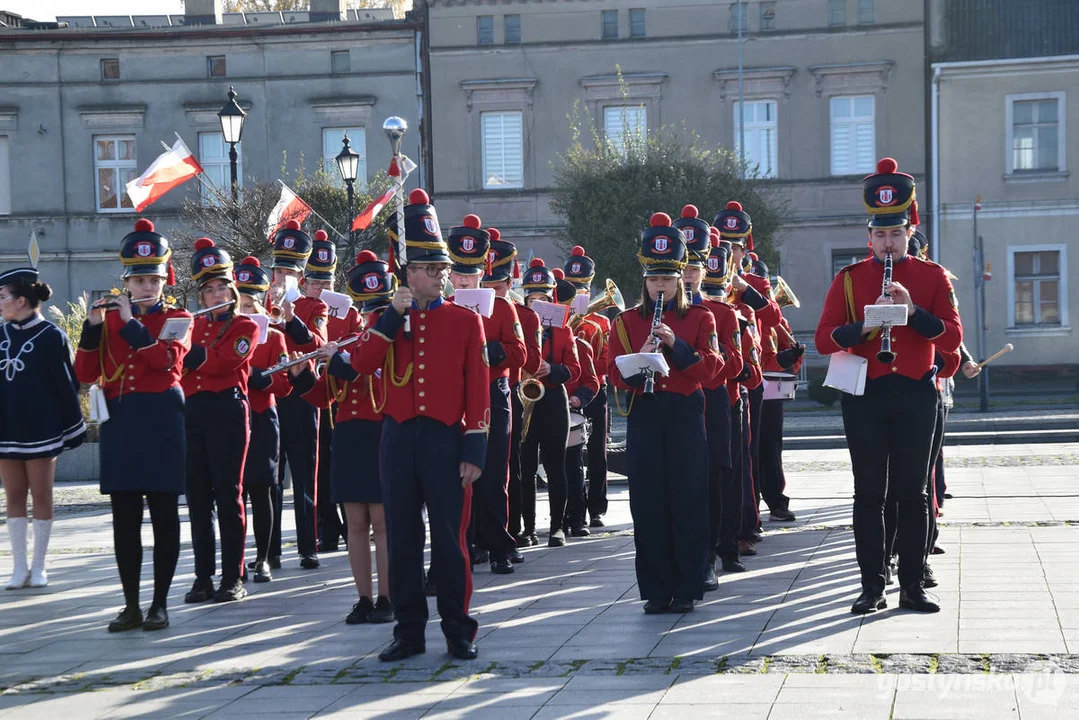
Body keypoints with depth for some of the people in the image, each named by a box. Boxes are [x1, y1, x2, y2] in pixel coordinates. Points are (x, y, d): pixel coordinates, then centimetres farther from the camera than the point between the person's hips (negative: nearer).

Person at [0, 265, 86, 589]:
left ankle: (38, 567, 12)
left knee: (41, 497, 4)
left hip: (40, 429, -4)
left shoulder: (51, 336, -7)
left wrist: (73, 430, -5)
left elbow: (67, 385, -5)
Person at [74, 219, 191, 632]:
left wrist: (131, 322, -17)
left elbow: (167, 359, -18)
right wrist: (93, 325, -11)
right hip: (120, 422, 3)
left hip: (161, 421, -3)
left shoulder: (177, 319, 2)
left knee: (163, 514, 1)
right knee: (124, 516, 5)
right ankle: (131, 605, 12)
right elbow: (86, 374, 1)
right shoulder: (109, 317, 10)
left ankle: (160, 604, 7)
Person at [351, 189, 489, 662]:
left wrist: (474, 450, -7)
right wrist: (394, 313, -11)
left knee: (449, 539, 1)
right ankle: (409, 631, 15)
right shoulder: (389, 321, 10)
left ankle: (458, 631, 11)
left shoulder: (466, 321, 2)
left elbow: (479, 391, -1)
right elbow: (360, 365, -8)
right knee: (402, 540, 6)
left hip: (446, 441, -2)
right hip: (399, 441, 2)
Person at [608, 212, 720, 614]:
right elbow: (615, 374, 3)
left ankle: (686, 588, 6)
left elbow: (709, 369, -4)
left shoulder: (699, 319, 6)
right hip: (644, 417, 1)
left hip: (685, 416, -1)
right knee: (648, 503, 0)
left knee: (688, 502, -1)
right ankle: (656, 589, 8)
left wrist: (677, 344, -17)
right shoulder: (627, 322, 10)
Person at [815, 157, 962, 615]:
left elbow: (951, 338, -4)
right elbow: (823, 340, -2)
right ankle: (872, 586, 8)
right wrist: (864, 326, -19)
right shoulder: (849, 279, 5)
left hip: (915, 396, 0)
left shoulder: (933, 277, 5)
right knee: (869, 493, 2)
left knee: (912, 492, 3)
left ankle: (912, 585, 11)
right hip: (865, 397, 0)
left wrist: (913, 311, -20)